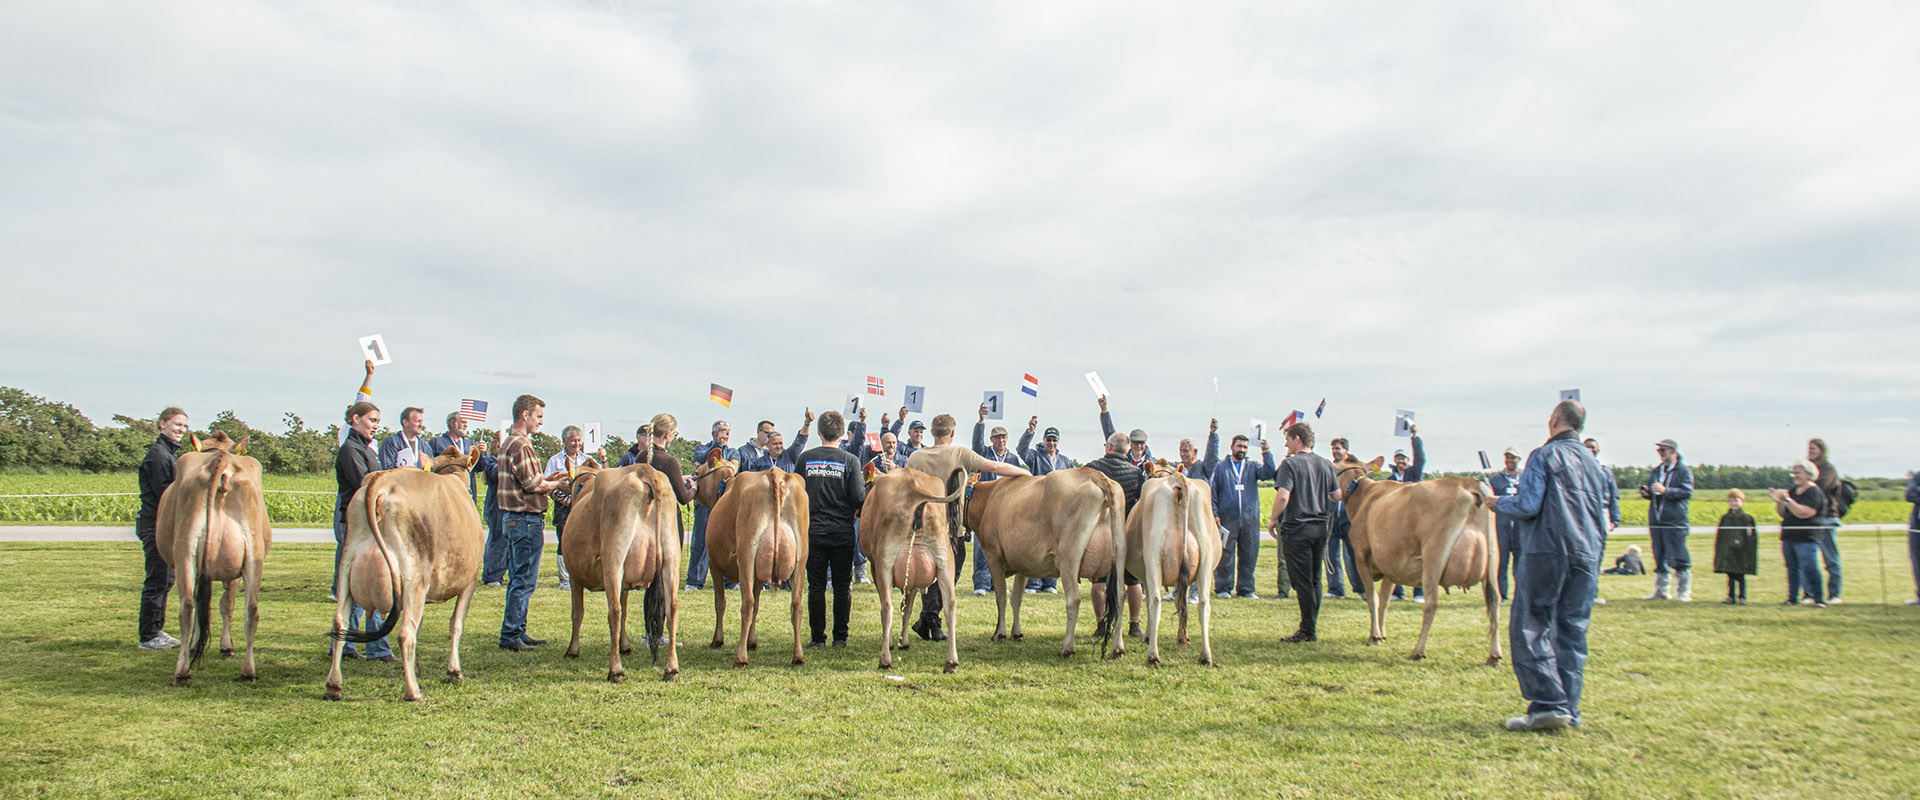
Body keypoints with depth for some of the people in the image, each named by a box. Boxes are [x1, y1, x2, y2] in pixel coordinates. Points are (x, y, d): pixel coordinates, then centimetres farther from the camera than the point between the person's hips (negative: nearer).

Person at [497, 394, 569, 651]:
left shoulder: (511, 442, 18)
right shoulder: (520, 445, -16)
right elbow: (533, 485, -19)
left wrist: (547, 479, 10)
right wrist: (557, 484, -3)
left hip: (513, 518, 11)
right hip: (526, 519, -11)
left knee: (518, 579, 15)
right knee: (523, 581, -5)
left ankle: (516, 632, 21)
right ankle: (510, 636, -1)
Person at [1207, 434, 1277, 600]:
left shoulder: (1253, 467, 16)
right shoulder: (1221, 467, 11)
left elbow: (1268, 474, -4)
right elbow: (1213, 491, 7)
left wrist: (1266, 454, -14)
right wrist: (1214, 514, -3)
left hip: (1250, 519, 2)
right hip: (1227, 519, -2)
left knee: (1249, 555, 4)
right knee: (1225, 555, -2)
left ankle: (1245, 589, 13)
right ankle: (1223, 588, 6)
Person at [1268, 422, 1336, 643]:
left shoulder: (1291, 464, -10)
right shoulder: (1327, 465, 9)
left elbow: (1283, 496, -21)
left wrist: (1273, 519, -8)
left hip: (1296, 528, -6)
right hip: (1321, 528, 6)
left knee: (1302, 582, -2)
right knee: (1315, 581, 13)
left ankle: (1307, 630, -1)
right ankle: (1312, 630, 17)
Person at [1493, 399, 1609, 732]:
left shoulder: (1544, 455, -4)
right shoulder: (1594, 463, 17)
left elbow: (1528, 505, -12)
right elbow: (1603, 518, 21)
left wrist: (1498, 503, 5)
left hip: (1546, 551, -6)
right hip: (1586, 556, 7)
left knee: (1530, 628, -4)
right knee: (1573, 631, 9)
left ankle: (1548, 704, -12)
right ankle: (1569, 709, 10)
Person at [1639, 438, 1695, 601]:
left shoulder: (1683, 471, 0)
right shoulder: (1655, 472, 18)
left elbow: (1687, 491, -12)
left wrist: (1666, 491, -23)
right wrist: (1645, 492, 1)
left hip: (1675, 521, -6)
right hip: (1656, 520, 6)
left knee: (1679, 558, -6)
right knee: (1659, 558, 9)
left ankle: (1683, 592, 1)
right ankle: (1662, 590, 16)